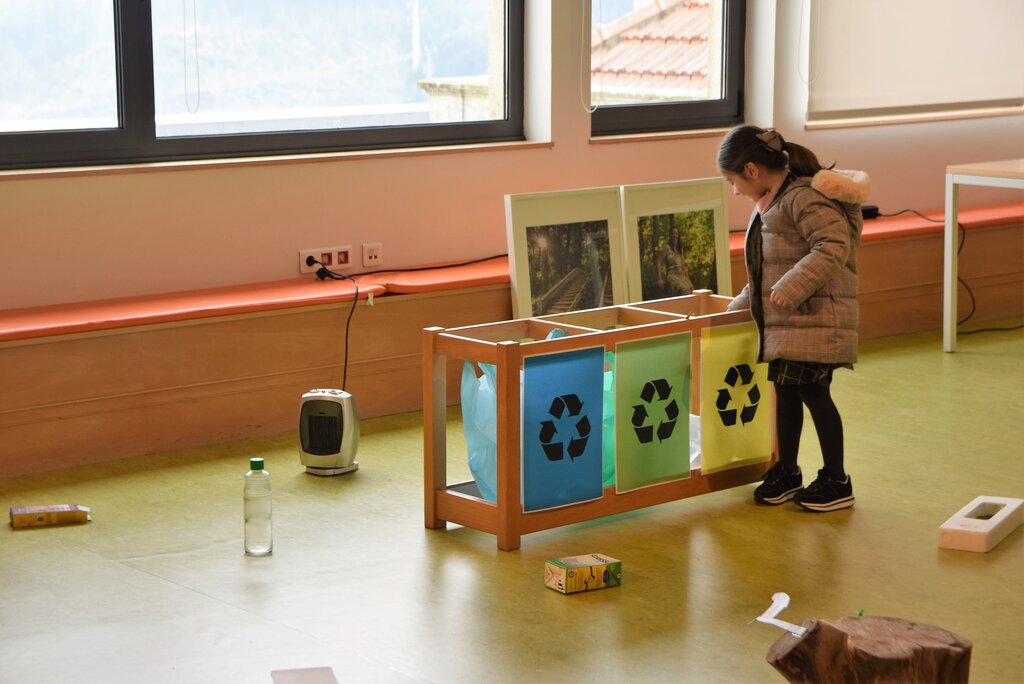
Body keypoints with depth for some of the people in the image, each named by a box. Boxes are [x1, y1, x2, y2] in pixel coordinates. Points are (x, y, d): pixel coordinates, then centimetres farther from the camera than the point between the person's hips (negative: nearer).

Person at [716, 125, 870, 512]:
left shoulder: (804, 197, -16)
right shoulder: (770, 203, 17)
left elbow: (834, 247, -25)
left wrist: (792, 288, -29)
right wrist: (742, 304, 27)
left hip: (814, 317, -10)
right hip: (785, 321, 10)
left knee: (813, 392, -5)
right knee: (785, 391, 13)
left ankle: (837, 482, 6)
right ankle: (786, 473, 25)